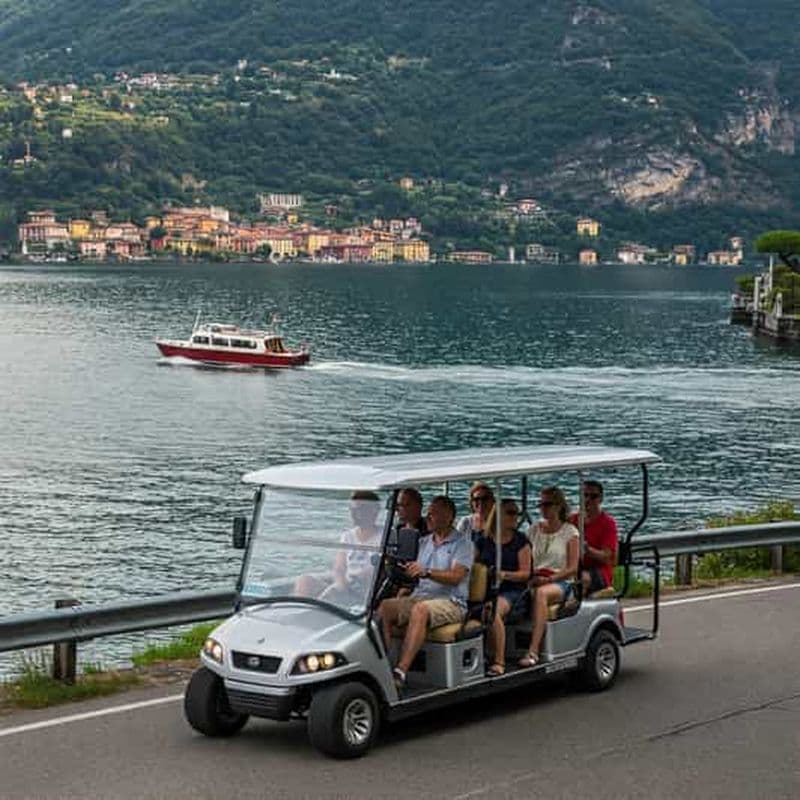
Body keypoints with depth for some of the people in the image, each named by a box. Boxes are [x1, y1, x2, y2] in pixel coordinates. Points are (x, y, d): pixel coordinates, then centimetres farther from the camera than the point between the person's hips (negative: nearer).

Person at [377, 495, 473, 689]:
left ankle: (401, 671, -44)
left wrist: (426, 572, -28)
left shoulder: (462, 544, 1)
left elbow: (456, 577, -14)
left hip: (451, 602, -6)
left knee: (420, 610, -37)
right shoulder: (423, 542, 22)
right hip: (419, 596, 6)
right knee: (384, 607, -20)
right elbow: (413, 573, 19)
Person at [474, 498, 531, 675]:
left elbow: (525, 573, 1)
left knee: (493, 611, -35)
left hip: (511, 589, -3)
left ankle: (499, 661, -31)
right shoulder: (482, 540, 15)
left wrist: (504, 574, -15)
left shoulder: (520, 541, 7)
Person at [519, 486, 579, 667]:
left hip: (560, 582, -4)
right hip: (534, 580, 4)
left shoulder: (570, 532, 5)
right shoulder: (534, 529, 18)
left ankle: (533, 651, -47)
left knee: (540, 593, -39)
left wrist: (549, 579, -16)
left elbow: (572, 569, -3)